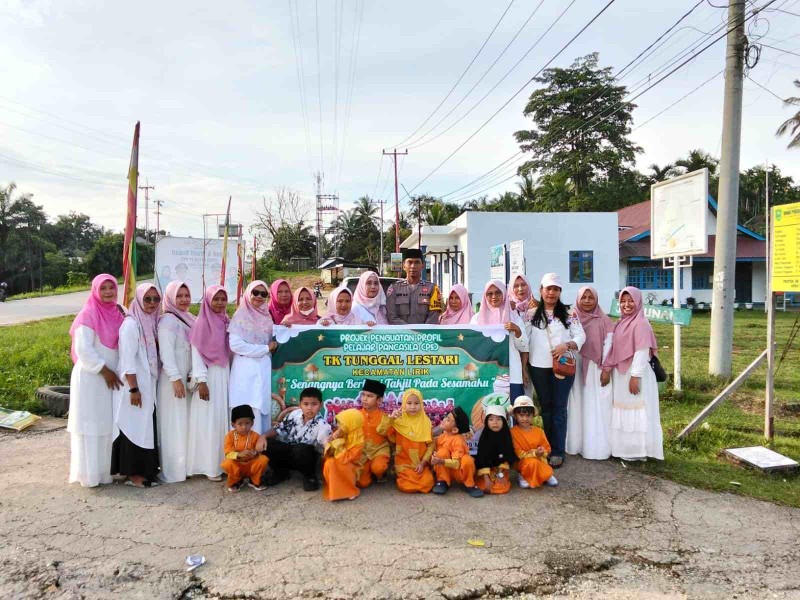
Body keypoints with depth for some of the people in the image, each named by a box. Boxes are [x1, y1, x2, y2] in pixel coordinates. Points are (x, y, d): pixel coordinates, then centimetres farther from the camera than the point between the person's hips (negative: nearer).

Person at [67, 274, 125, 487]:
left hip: (111, 376, 7)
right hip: (91, 377, -6)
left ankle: (107, 468, 21)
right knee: (91, 424, -1)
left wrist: (113, 372, 6)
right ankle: (90, 472, 8)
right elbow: (83, 350, -17)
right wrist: (104, 370, -16)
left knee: (109, 424, 11)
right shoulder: (88, 315, -12)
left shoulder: (117, 313, 8)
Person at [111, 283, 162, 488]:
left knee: (147, 425, 13)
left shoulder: (152, 323, 10)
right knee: (134, 426, -1)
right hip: (135, 385, -8)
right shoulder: (131, 324, -13)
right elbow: (127, 359, -17)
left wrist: (151, 385, 11)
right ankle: (133, 474, 9)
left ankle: (146, 469, 24)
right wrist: (133, 388, -19)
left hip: (149, 384, 8)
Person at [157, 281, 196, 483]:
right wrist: (175, 378, -23)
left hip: (188, 378, 8)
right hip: (173, 379, -8)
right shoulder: (168, 320, -12)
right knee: (174, 425, -2)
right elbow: (166, 352, -19)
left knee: (186, 423, 13)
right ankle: (172, 471, 6)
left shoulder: (190, 319, 12)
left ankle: (185, 465, 22)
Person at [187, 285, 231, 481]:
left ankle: (224, 461, 17)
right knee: (210, 420, -3)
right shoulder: (201, 323, -8)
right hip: (209, 376, -5)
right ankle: (209, 466, 4)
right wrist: (201, 381, -17)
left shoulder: (227, 323, 9)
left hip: (226, 375, 6)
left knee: (224, 418, 8)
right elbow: (196, 354, -11)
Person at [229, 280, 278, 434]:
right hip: (246, 369, -5)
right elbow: (235, 344, -13)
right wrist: (265, 348, -8)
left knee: (263, 408, 5)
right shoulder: (241, 315, -2)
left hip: (264, 369, 6)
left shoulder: (266, 316, 15)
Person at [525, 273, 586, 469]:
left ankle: (558, 452, 6)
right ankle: (548, 448, 22)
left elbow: (581, 336, -1)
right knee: (546, 408, 12)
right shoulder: (531, 314, 3)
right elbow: (524, 341, 2)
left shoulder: (568, 313, 3)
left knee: (559, 408, 1)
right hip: (539, 367, 1)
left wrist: (567, 345, -19)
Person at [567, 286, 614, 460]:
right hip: (574, 368, 2)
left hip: (595, 369, -2)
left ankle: (596, 447, 6)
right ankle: (575, 444, 16)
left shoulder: (603, 321, 0)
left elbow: (608, 345, -2)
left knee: (595, 408, 1)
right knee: (576, 406, 7)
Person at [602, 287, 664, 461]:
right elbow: (614, 349, 13)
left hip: (635, 374, -8)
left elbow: (642, 352, -18)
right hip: (620, 374, 8)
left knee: (636, 412, -1)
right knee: (623, 412, 13)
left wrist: (635, 376, -21)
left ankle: (638, 451, 7)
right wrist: (607, 369, 7)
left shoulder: (641, 324, -13)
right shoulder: (621, 323, 11)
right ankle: (626, 449, 22)